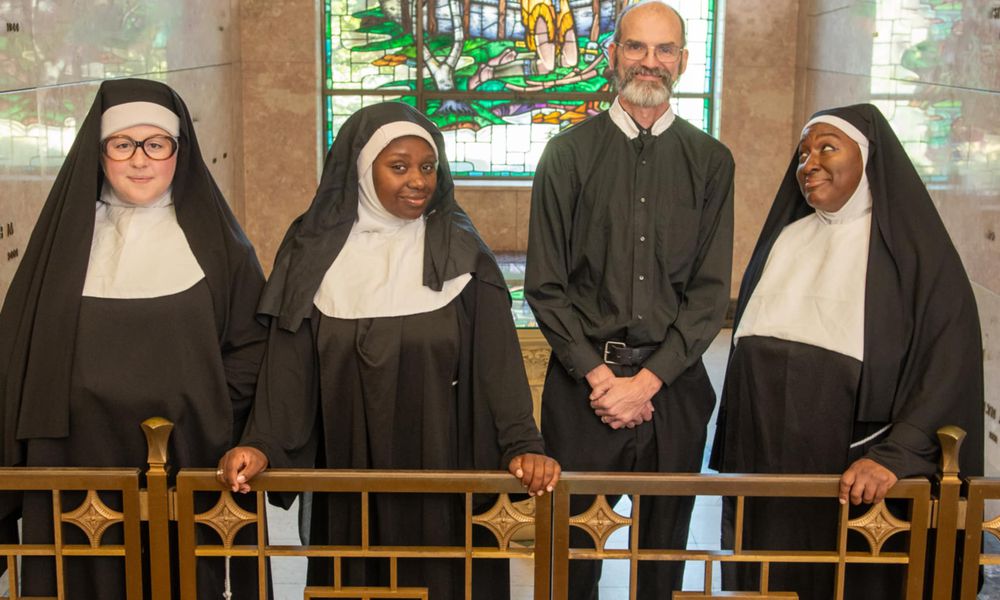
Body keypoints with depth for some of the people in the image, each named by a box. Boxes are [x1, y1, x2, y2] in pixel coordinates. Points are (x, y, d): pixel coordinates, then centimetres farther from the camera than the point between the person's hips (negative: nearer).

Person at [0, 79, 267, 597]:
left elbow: (252, 344, 2)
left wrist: (206, 416, -9)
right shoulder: (67, 234, 6)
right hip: (76, 462, 1)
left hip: (184, 463, -1)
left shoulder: (214, 241, 2)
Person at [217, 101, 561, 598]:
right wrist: (262, 443, -17)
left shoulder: (460, 253, -2)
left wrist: (522, 443, -20)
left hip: (442, 469, 0)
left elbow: (497, 358, -8)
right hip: (348, 475, 1)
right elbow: (290, 362, -3)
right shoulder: (315, 251, 0)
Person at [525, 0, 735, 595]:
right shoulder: (569, 153, 1)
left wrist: (646, 381, -9)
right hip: (582, 378, -1)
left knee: (665, 542, 13)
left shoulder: (711, 161, 4)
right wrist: (599, 376, -10)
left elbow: (711, 290, 0)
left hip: (673, 382, 1)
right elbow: (546, 284, -1)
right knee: (573, 545, 10)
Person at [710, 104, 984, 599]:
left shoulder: (915, 250, -5)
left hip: (854, 483, -4)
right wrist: (730, 462, 9)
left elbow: (950, 368, -12)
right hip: (763, 467, 5)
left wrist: (894, 457, -22)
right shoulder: (784, 239, 11)